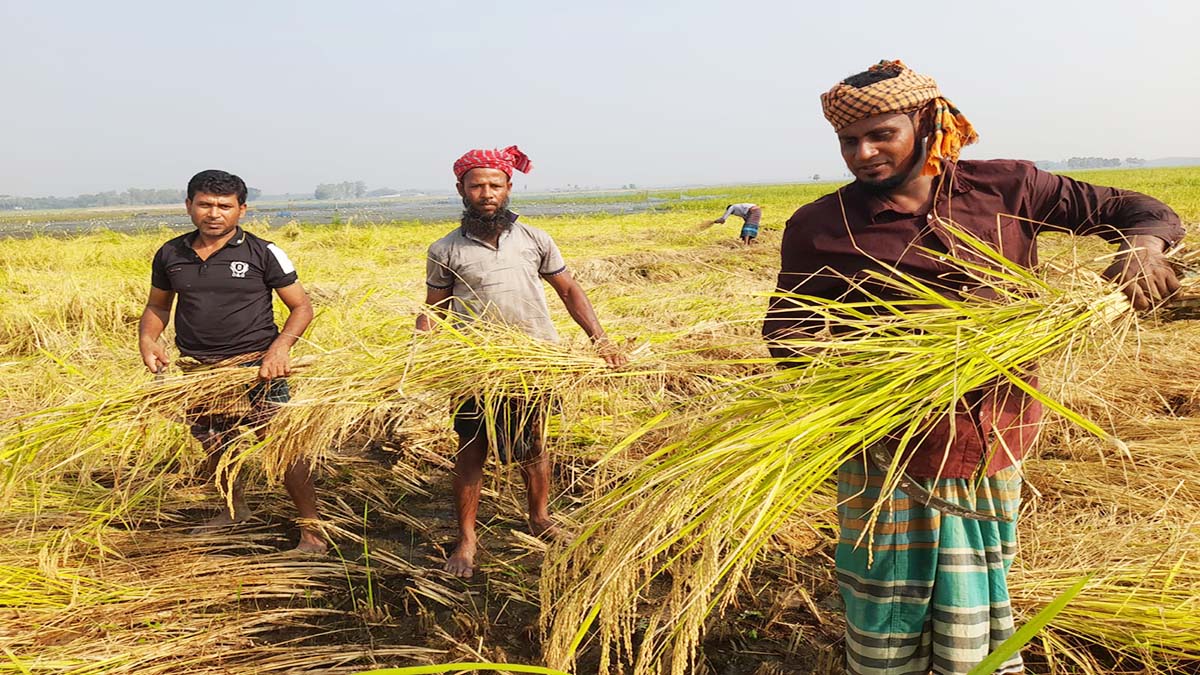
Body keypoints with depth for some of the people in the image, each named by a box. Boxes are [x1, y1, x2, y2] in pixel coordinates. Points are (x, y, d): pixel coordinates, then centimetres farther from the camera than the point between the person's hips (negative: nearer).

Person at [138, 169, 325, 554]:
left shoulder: (262, 254, -5)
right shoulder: (171, 255, 6)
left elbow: (302, 308, -2)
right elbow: (158, 307, 19)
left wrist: (280, 346, -20)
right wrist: (147, 339, -2)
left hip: (256, 367, -4)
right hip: (197, 371, 5)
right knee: (213, 450, 18)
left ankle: (311, 530, 4)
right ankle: (235, 509, 45)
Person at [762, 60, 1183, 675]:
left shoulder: (1005, 189, 1)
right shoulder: (820, 227, -4)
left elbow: (1139, 209, 8)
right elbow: (783, 330, 1)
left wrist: (1143, 245, -14)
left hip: (991, 453, 2)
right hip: (886, 459, -1)